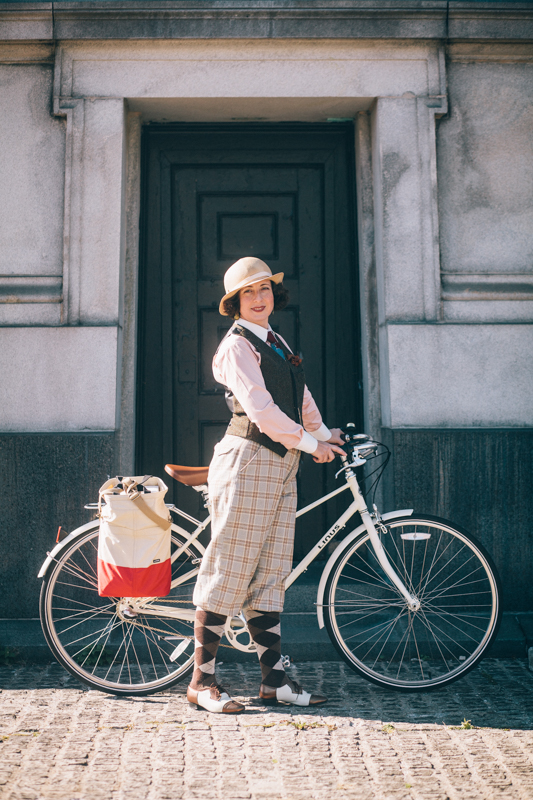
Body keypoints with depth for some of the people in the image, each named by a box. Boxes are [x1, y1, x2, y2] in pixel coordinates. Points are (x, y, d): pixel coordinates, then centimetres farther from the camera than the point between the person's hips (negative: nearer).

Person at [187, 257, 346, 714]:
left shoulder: (276, 342, 20)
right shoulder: (237, 346, -8)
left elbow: (300, 397, 25)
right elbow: (261, 410, -17)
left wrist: (323, 433, 11)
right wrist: (310, 443, -11)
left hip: (281, 467, 8)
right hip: (248, 462, -8)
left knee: (270, 574, 9)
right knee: (230, 571, -5)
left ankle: (274, 679, 14)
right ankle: (202, 681, 2)